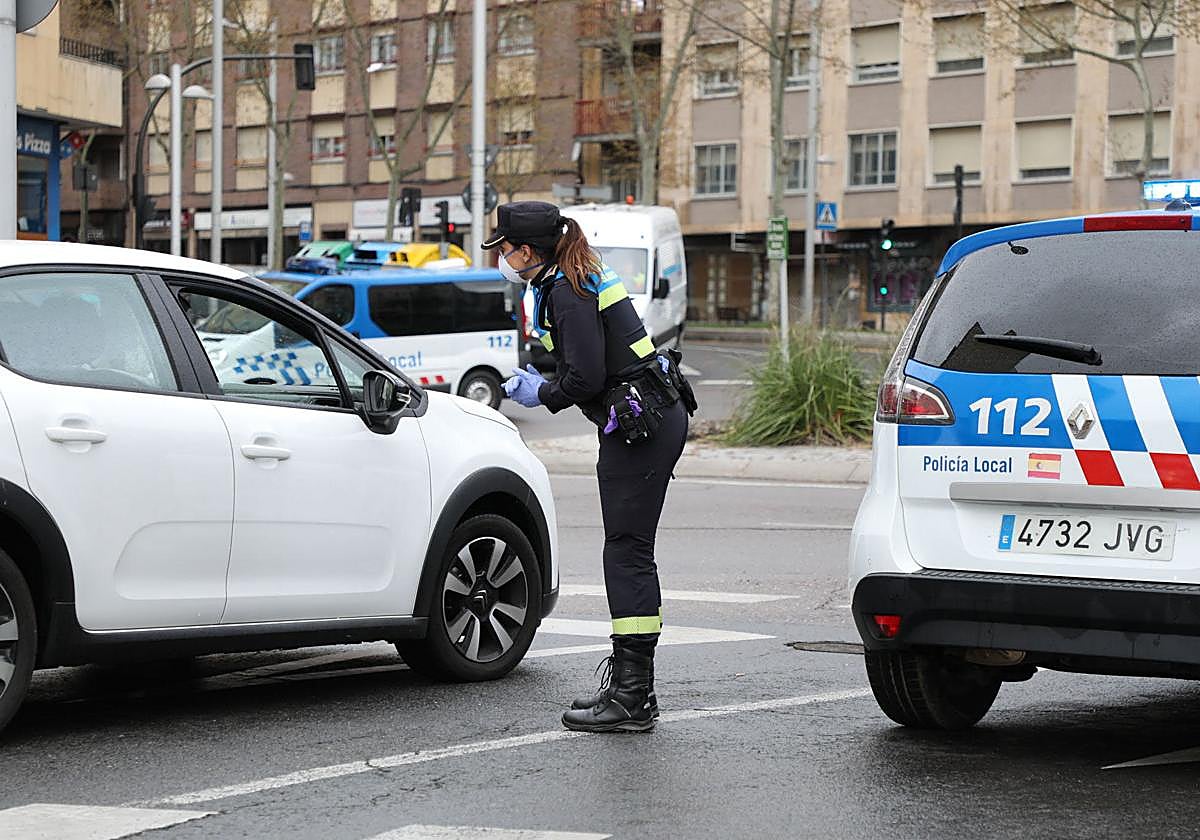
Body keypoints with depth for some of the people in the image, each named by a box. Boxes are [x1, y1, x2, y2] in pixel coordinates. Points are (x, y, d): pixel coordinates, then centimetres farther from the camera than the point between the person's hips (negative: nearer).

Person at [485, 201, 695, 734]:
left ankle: (632, 699, -9)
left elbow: (587, 379, -20)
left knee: (627, 553, -9)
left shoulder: (567, 292, -15)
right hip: (658, 415, 10)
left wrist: (543, 396, -3)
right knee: (628, 553, 13)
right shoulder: (580, 280, 16)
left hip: (639, 424, -10)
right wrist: (538, 380, 13)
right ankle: (631, 684, 19)